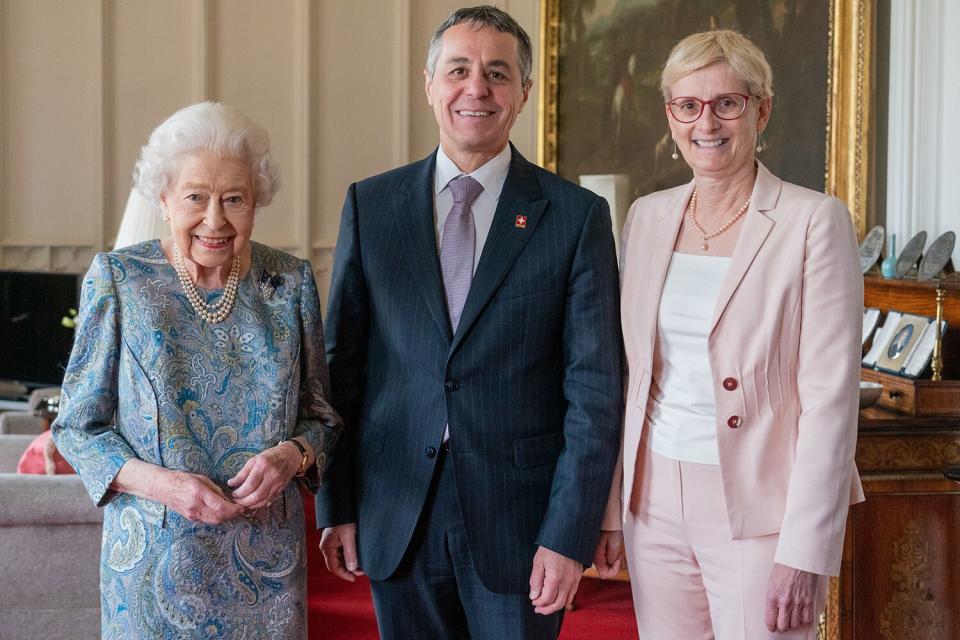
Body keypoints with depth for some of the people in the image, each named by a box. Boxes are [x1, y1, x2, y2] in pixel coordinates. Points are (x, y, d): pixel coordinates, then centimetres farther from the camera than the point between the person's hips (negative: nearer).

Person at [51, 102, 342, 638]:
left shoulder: (291, 282, 0)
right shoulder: (118, 279, -5)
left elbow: (321, 414, 7)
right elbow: (77, 426, -2)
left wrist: (293, 454, -14)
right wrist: (159, 482, -17)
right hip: (153, 557, -1)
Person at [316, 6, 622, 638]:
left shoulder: (577, 216, -3)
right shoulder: (371, 205, 4)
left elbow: (595, 388, -6)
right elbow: (343, 365, 5)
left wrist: (571, 535, -10)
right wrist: (337, 507, 2)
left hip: (518, 518, -2)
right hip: (398, 517, 2)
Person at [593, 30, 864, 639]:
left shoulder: (814, 219, -9)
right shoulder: (647, 216, 7)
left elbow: (830, 397, -13)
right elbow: (628, 374, 11)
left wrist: (805, 554, -16)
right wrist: (609, 508, 9)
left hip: (758, 513, -4)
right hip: (656, 500, 5)